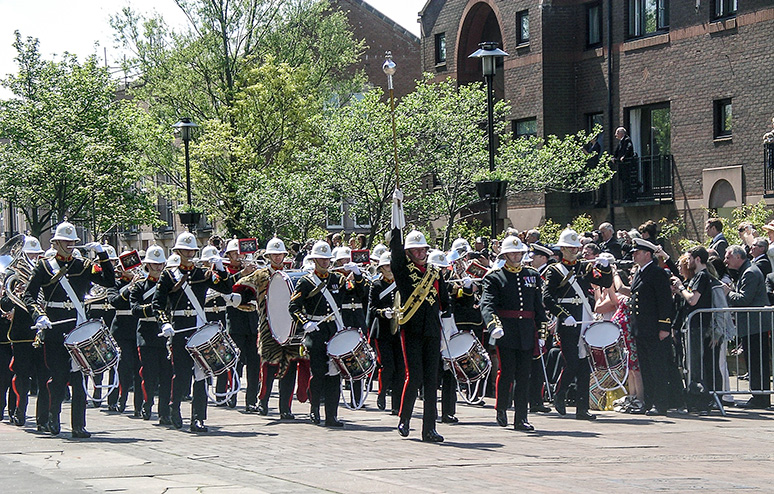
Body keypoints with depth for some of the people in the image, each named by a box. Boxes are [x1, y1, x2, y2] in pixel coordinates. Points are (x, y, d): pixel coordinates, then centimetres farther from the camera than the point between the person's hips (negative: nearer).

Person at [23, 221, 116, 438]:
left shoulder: (84, 266, 11)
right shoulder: (44, 266, 6)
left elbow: (109, 281, 1)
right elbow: (29, 294, 0)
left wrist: (102, 254, -6)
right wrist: (39, 315, -16)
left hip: (78, 327, 1)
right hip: (54, 328, -1)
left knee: (79, 377, -4)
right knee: (58, 375, 1)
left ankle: (79, 426, -2)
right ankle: (54, 417, 23)